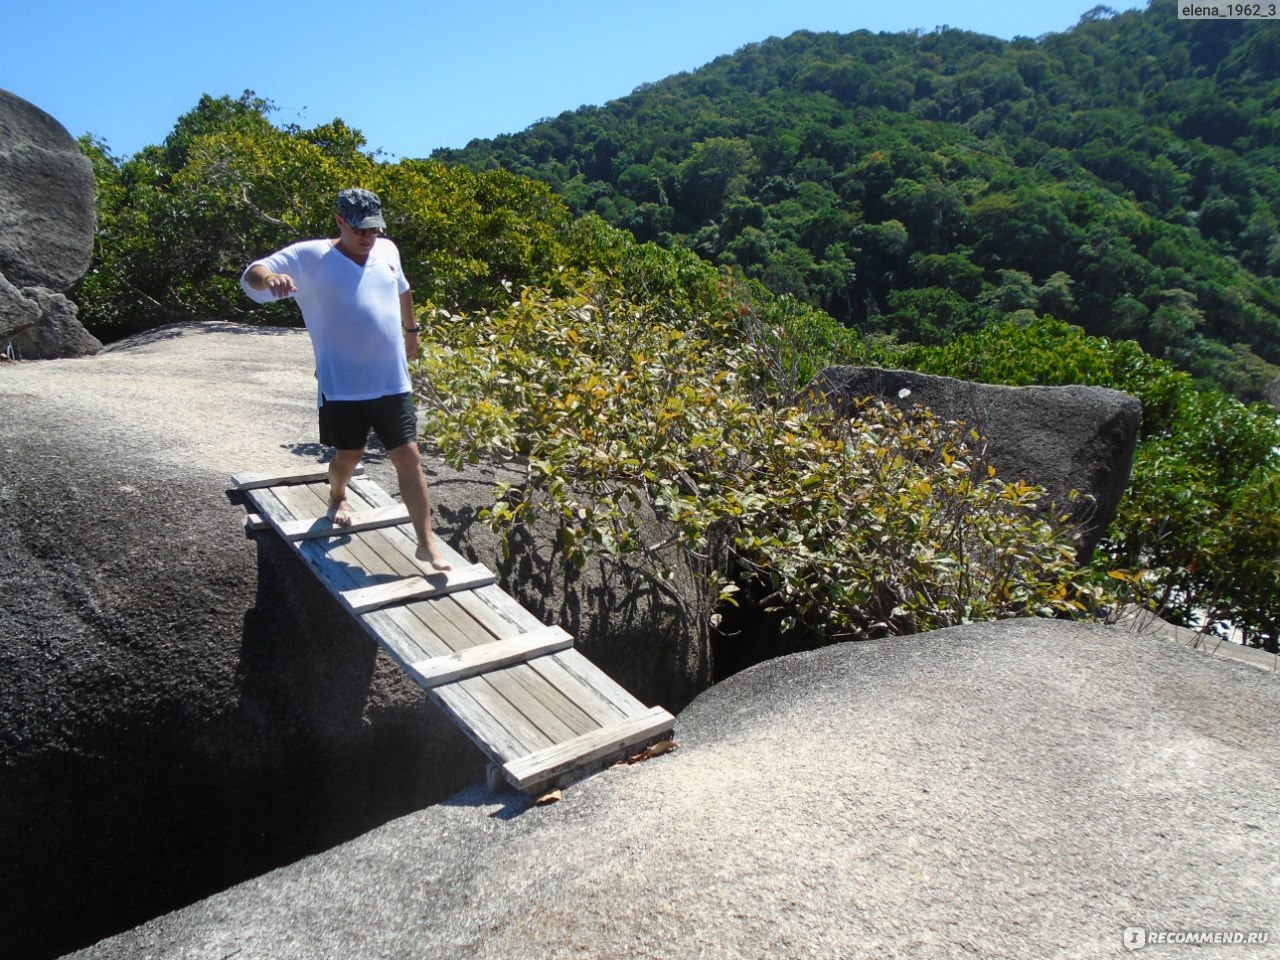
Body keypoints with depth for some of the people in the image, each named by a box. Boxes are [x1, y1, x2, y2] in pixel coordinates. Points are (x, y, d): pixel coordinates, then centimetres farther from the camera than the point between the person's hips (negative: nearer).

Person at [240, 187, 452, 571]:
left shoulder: (387, 251, 6)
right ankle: (338, 498, 49)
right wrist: (269, 277, -39)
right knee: (348, 454, 13)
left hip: (392, 383, 3)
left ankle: (426, 543, 5)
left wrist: (411, 329, 38)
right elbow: (251, 274, -15)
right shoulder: (309, 257, -8)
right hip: (342, 387, -3)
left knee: (409, 457, 0)